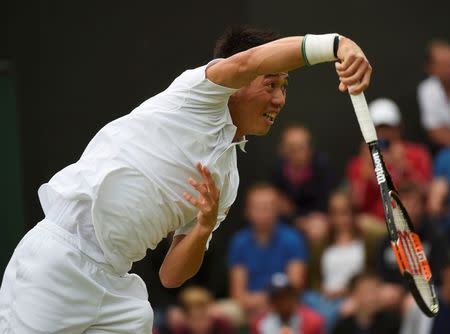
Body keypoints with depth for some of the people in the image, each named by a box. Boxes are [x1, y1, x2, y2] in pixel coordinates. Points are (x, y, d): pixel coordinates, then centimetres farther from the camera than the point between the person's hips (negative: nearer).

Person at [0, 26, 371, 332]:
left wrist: (205, 227, -8)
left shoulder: (227, 180, 15)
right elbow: (244, 63, -28)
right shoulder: (201, 93, -3)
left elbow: (171, 275, 12)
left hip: (114, 285, 8)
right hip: (58, 262, -8)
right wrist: (336, 44, -39)